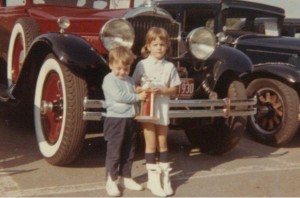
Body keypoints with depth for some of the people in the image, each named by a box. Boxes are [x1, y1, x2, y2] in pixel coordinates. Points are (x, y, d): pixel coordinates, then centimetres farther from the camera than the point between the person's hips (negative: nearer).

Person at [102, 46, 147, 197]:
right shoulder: (109, 80, -8)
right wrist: (137, 97, -15)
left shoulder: (130, 80, 15)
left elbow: (135, 96, 23)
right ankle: (111, 181, 8)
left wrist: (143, 93, 3)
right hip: (115, 120, -7)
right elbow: (119, 96, -20)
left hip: (130, 120, 7)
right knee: (114, 152, -2)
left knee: (128, 151, 13)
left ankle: (125, 178, 26)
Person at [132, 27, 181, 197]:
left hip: (162, 109, 2)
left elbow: (175, 89, 2)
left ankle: (165, 177, 21)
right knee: (151, 144, 4)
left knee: (162, 143, 11)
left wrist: (162, 90, -15)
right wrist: (143, 90, -19)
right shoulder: (142, 64, -5)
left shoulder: (170, 67, -2)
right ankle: (153, 178, 12)